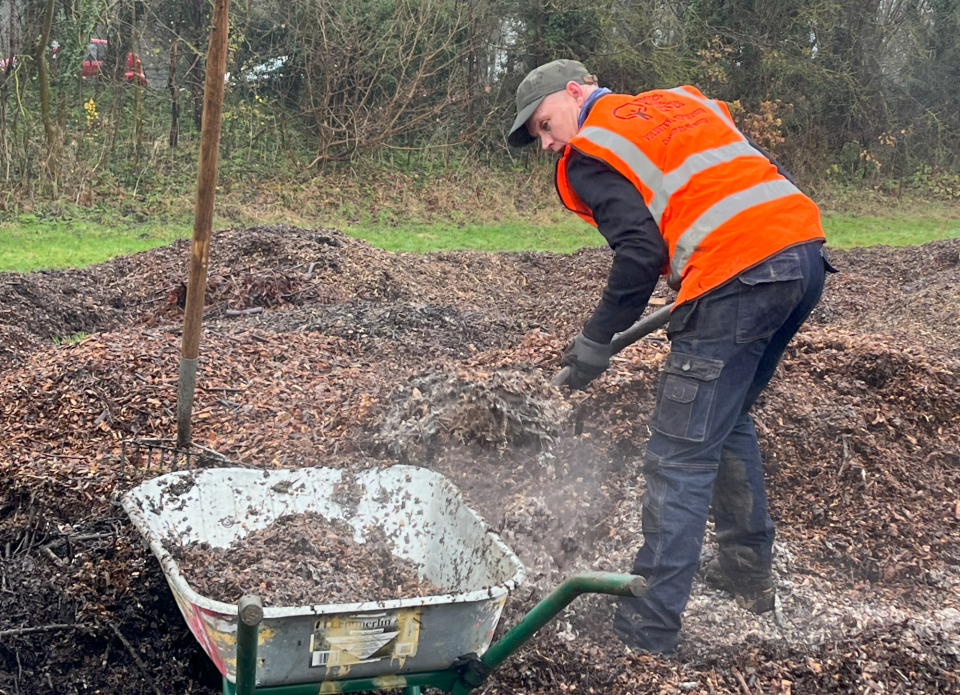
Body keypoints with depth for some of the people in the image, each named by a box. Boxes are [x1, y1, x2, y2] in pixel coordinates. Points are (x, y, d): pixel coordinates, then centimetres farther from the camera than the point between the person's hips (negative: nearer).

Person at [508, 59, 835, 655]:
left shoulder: (588, 154, 6)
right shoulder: (684, 101, 27)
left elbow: (641, 253, -7)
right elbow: (771, 176, 20)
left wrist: (597, 342, 3)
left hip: (738, 279, -8)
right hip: (807, 252, 8)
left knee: (680, 458, -3)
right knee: (730, 420, 25)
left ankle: (649, 625, 0)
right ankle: (750, 571, 34)